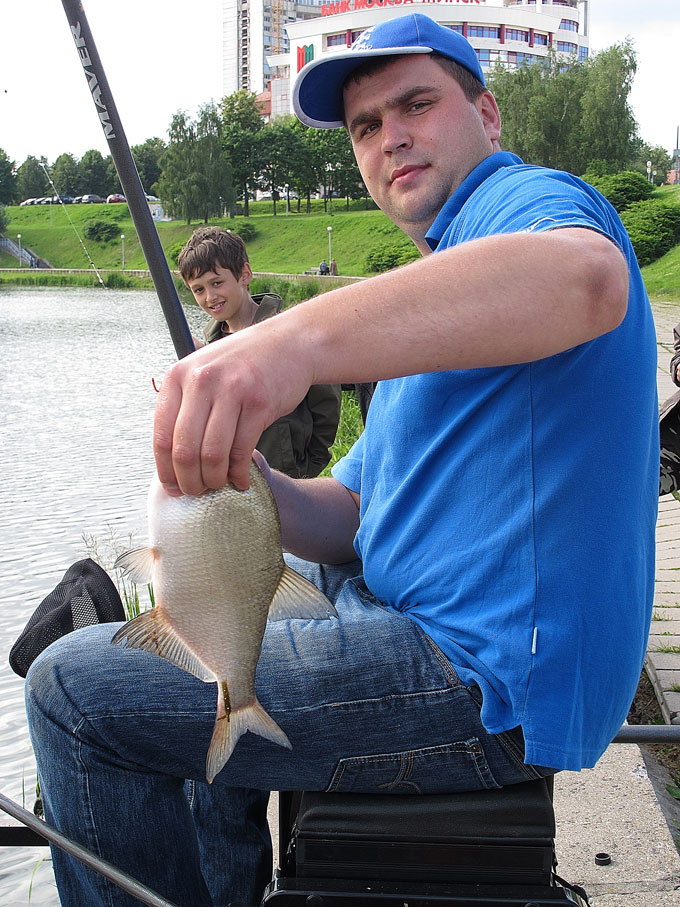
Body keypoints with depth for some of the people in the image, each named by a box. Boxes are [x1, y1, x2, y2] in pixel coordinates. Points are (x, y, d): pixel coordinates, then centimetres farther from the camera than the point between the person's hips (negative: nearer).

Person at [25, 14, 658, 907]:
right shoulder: (439, 280, 21)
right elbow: (350, 521, 15)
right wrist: (240, 472, -6)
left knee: (75, 690, -10)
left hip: (493, 681, -11)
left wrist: (301, 334, -49)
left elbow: (587, 279, -39)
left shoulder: (528, 199, -9)